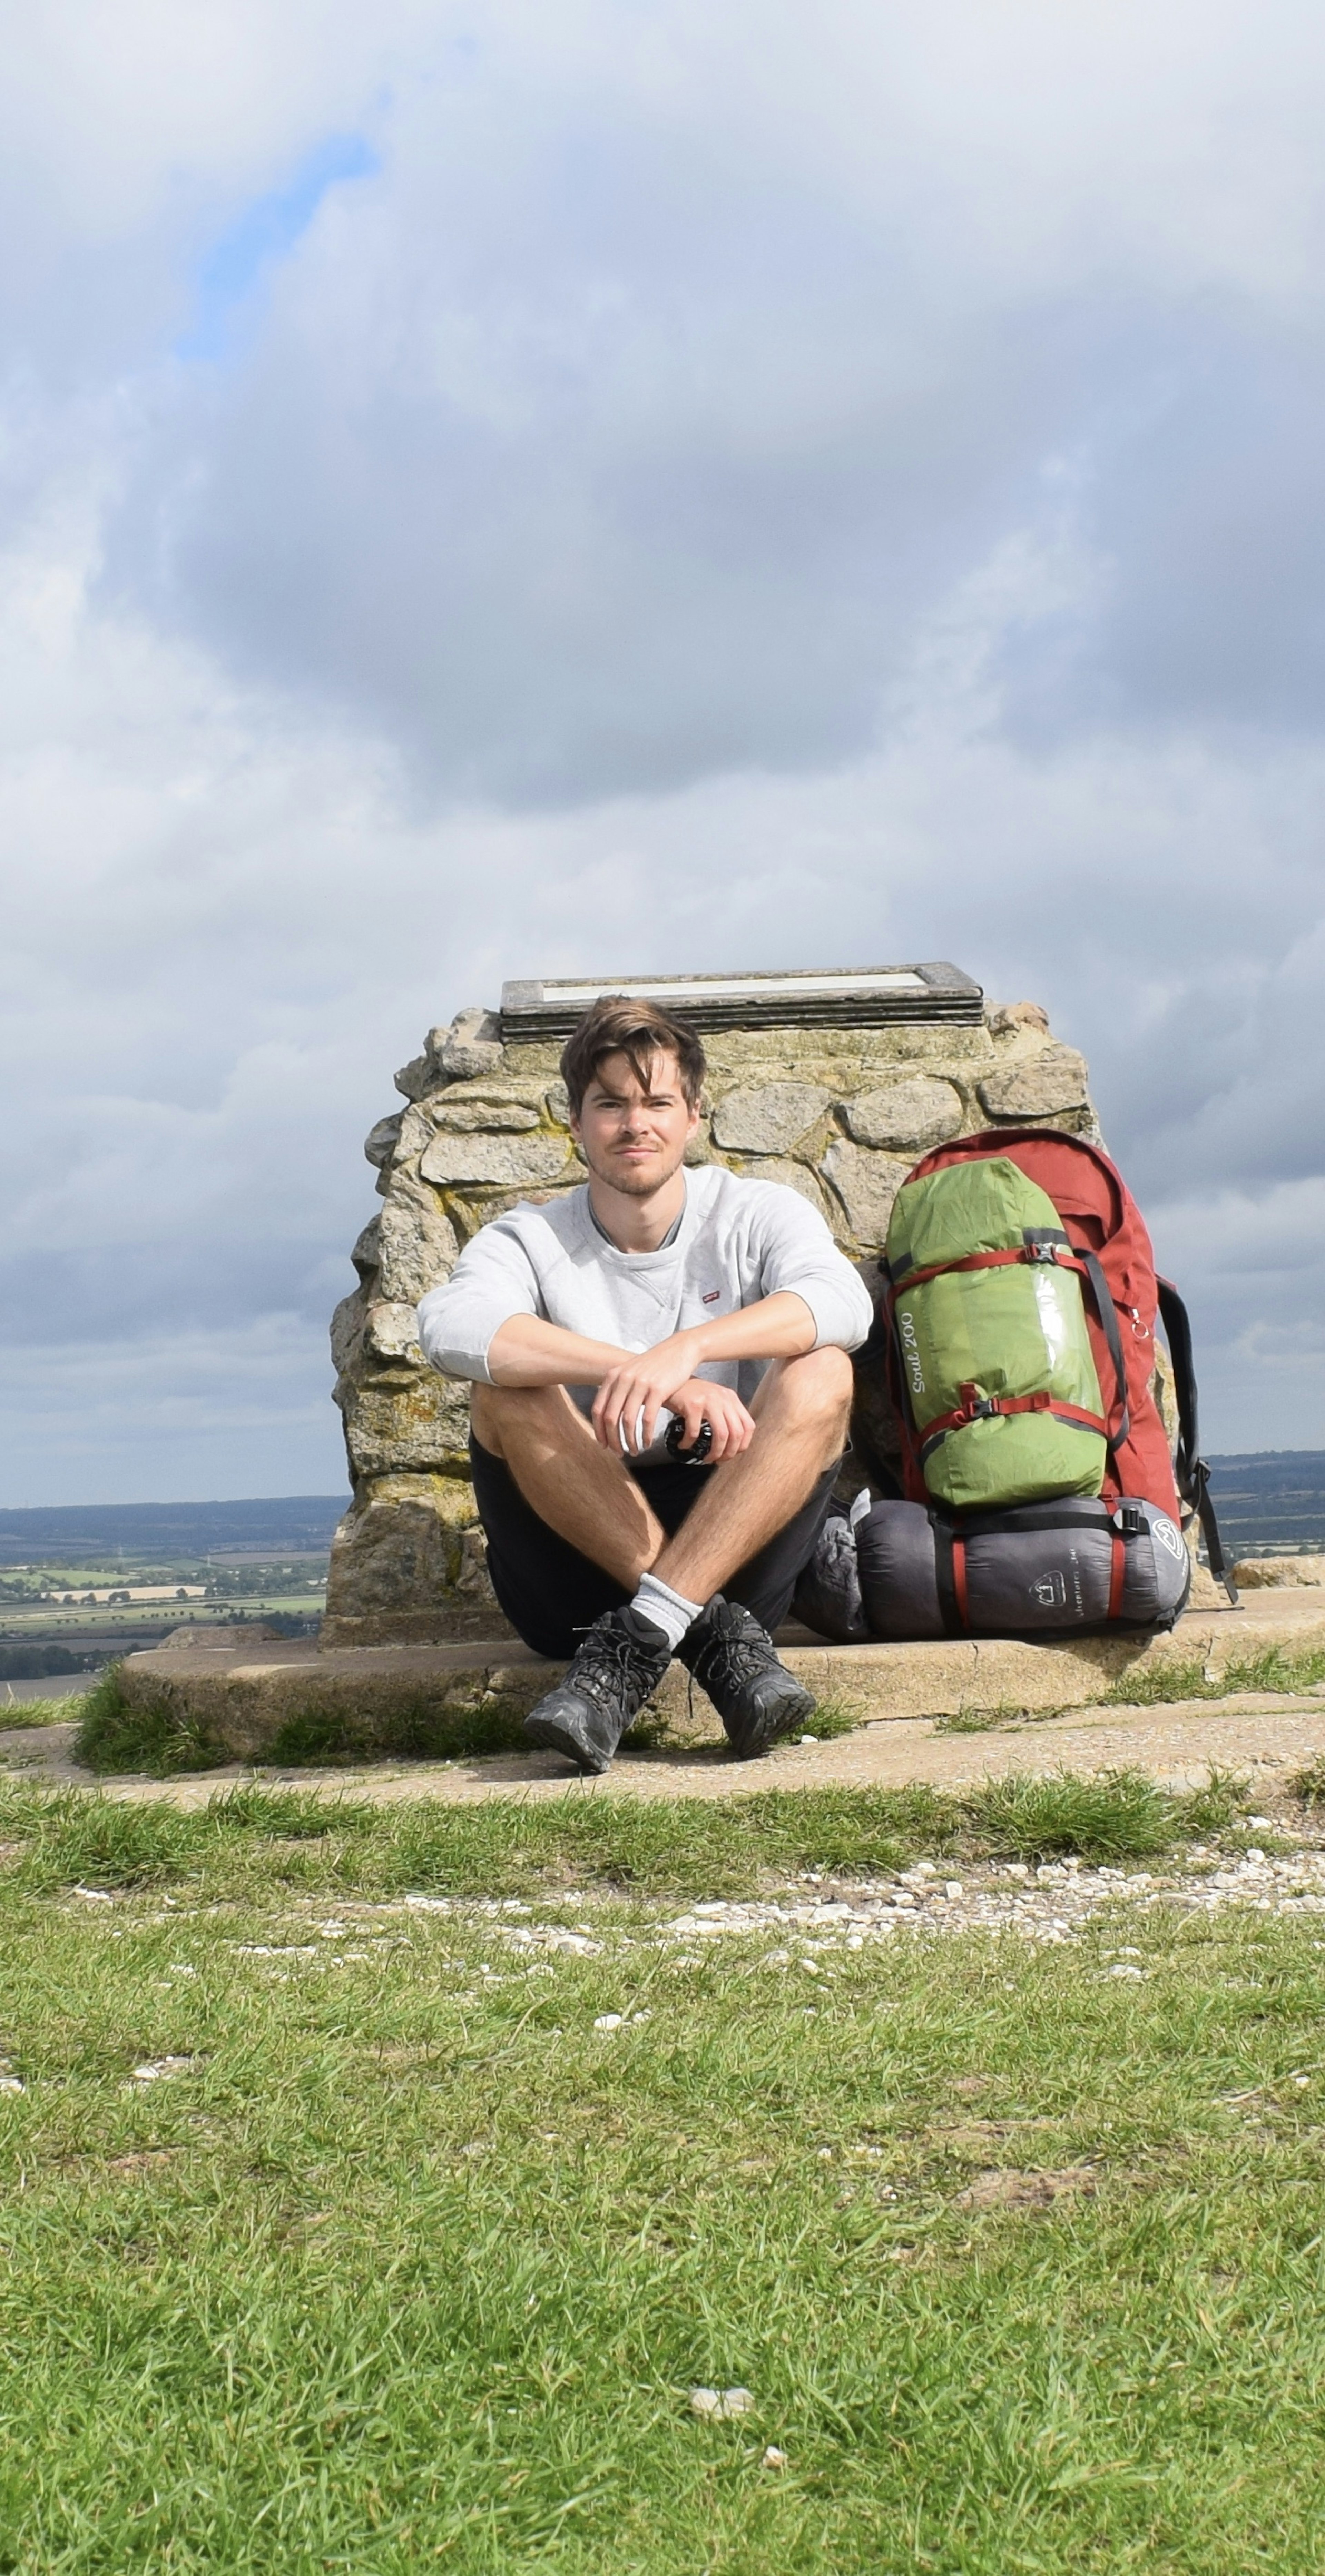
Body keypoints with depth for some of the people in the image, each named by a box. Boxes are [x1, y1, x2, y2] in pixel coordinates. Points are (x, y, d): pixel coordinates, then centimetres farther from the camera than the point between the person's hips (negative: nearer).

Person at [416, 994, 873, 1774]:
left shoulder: (757, 1215, 4)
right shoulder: (531, 1239, 1)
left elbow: (844, 1301, -20)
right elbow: (450, 1328, -23)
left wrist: (686, 1348, -37)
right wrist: (646, 1376, -35)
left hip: (736, 1549, 0)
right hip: (578, 1562, 0)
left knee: (822, 1373, -23)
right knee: (511, 1387, -24)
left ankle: (635, 1646, -31)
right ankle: (715, 1632, -26)